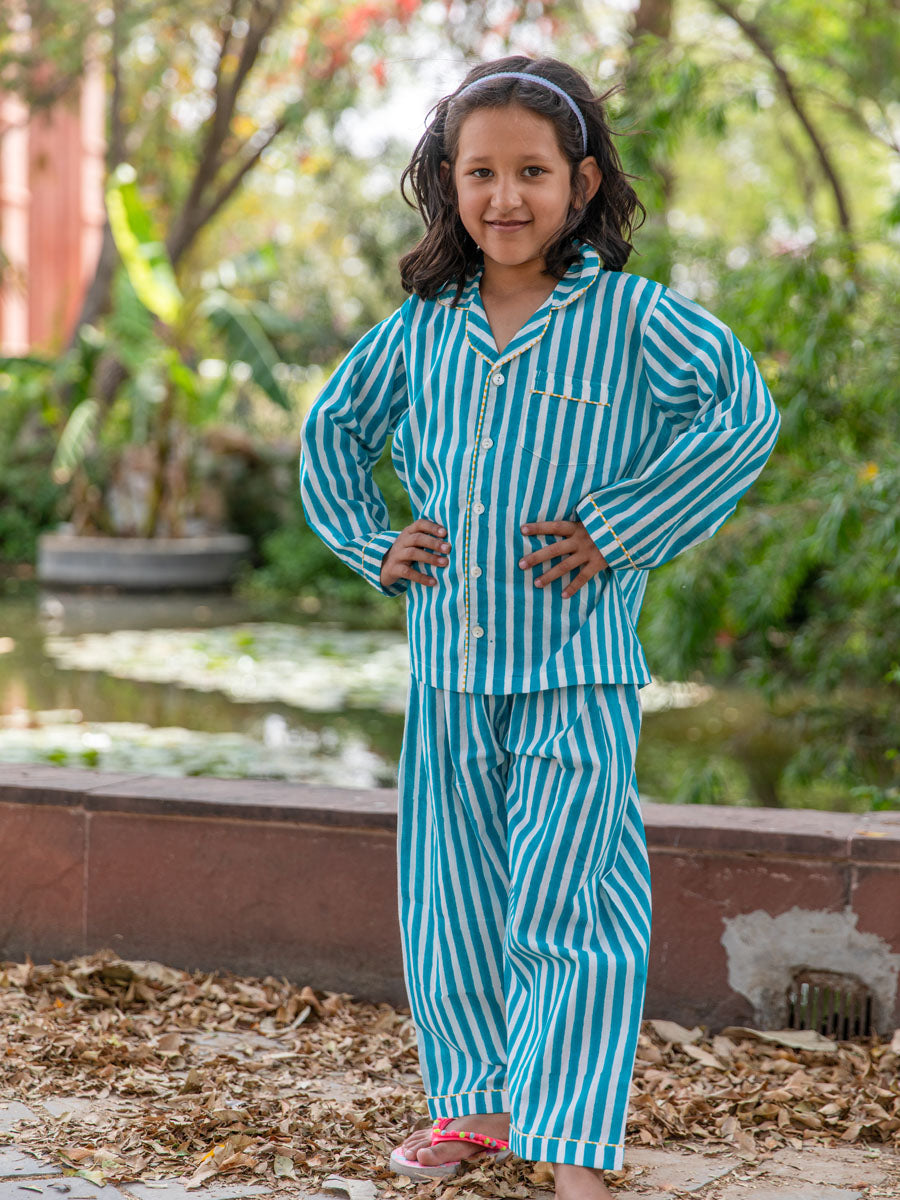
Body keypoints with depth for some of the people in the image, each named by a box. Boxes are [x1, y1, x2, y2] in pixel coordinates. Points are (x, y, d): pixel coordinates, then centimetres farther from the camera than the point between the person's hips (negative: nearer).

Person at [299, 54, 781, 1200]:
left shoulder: (632, 318, -6)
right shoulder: (420, 327, 8)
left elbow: (746, 416, -14)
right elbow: (333, 427, 24)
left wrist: (621, 531, -15)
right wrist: (372, 543, 10)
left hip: (576, 673, -5)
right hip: (447, 674, 5)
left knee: (559, 912, -6)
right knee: (451, 903, 13)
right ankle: (477, 1102, 30)